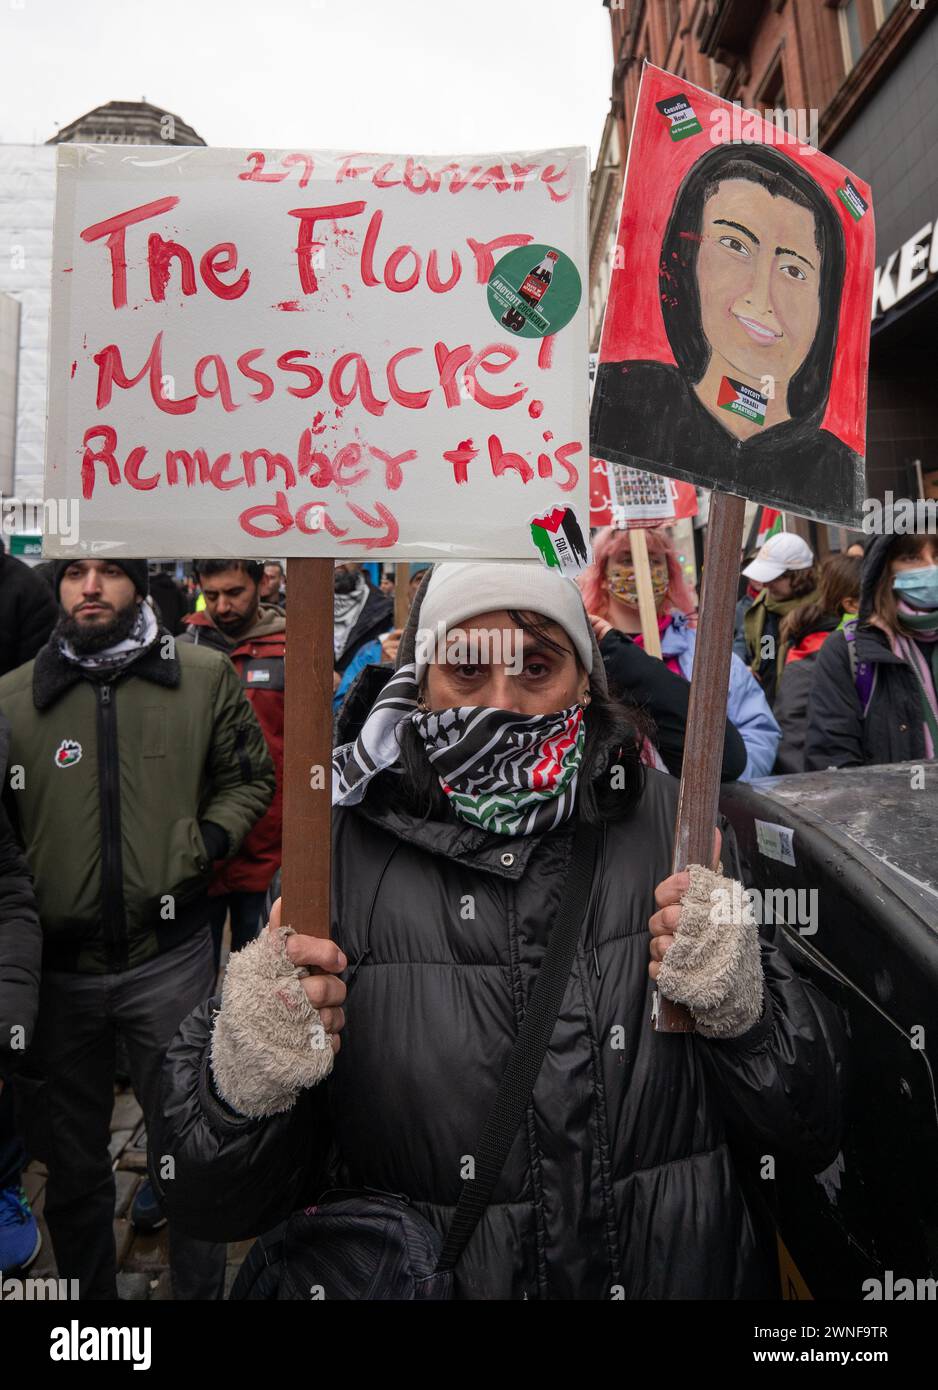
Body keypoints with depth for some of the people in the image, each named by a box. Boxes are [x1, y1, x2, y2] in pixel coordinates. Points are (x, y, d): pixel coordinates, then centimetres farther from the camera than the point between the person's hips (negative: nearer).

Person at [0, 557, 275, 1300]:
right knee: (73, 1161, 21)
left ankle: (201, 1287, 38)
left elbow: (250, 778, 7)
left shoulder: (206, 677, -3)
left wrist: (208, 840, -9)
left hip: (170, 958, -1)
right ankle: (88, 1288, 46)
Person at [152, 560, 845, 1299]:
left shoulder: (677, 826, -6)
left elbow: (815, 1136, -1)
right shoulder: (339, 852, -10)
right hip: (420, 1282, -1)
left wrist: (743, 1010, -19)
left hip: (687, 1270, 2)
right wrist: (244, 1085, -25)